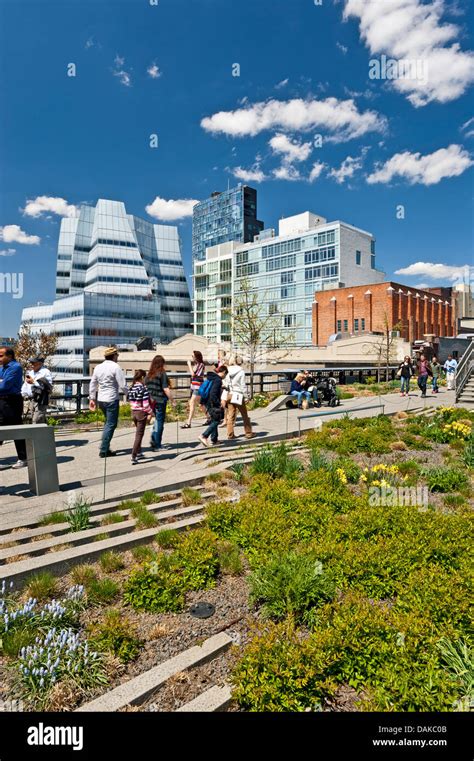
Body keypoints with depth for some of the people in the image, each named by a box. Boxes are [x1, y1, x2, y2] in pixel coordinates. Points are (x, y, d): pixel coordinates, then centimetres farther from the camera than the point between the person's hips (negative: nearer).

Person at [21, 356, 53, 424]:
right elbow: (25, 385, 28)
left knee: (37, 421, -14)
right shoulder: (30, 372, 19)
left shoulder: (46, 372, -6)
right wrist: (24, 395, 13)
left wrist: (33, 382, -16)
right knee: (33, 420, 11)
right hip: (31, 400, 8)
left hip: (41, 400, -8)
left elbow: (48, 387, -17)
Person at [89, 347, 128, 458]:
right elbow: (123, 386, -14)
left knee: (108, 422, 20)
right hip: (112, 400, -7)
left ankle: (105, 447, 19)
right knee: (111, 424, 0)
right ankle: (104, 451, 0)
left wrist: (92, 398, 22)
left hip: (100, 400, 7)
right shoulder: (115, 367, -12)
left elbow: (92, 384, 15)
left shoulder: (98, 367, 10)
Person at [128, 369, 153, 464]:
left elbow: (131, 401, 9)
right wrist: (150, 412, -8)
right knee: (139, 435, -2)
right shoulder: (143, 388, -16)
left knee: (138, 433, 23)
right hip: (141, 413, -7)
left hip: (133, 412, 7)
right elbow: (145, 403, -18)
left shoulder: (131, 388, 4)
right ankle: (133, 457, -5)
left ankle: (139, 453, 33)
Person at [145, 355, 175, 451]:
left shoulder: (149, 375, 7)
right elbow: (165, 389, -15)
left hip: (151, 401, 6)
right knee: (160, 421, 4)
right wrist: (172, 400, -10)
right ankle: (157, 444, 9)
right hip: (160, 401, -6)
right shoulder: (162, 374, -11)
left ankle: (154, 439, 12)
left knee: (157, 420, 20)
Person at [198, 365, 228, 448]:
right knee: (216, 420, -1)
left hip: (208, 403, 10)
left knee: (214, 421, 16)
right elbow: (213, 394, -26)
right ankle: (204, 436, -9)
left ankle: (214, 440, 21)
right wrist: (219, 403, -17)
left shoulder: (211, 378, 12)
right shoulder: (218, 380, -17)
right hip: (213, 404, -10)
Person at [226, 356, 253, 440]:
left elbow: (224, 383, 3)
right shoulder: (241, 371, -10)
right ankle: (248, 433, 15)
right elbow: (243, 385, -10)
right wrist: (245, 396, -3)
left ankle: (230, 434, 10)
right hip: (238, 395, -4)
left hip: (229, 395, 4)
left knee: (230, 415, 9)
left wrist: (225, 396, 10)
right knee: (244, 415, 9)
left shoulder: (228, 371, 2)